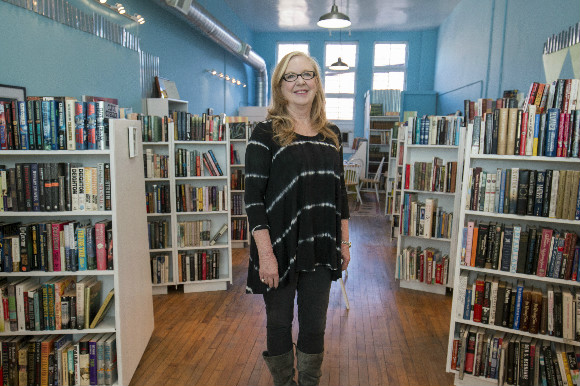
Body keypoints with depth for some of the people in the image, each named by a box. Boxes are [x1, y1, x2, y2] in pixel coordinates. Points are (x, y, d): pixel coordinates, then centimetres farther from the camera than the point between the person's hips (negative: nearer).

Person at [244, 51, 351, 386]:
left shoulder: (332, 134, 7)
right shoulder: (266, 133, -8)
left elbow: (340, 192, 12)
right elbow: (254, 197, -12)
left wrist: (344, 242, 11)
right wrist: (265, 253, -17)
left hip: (320, 249, 4)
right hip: (280, 249, -3)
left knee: (315, 326, 14)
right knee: (279, 324, 14)